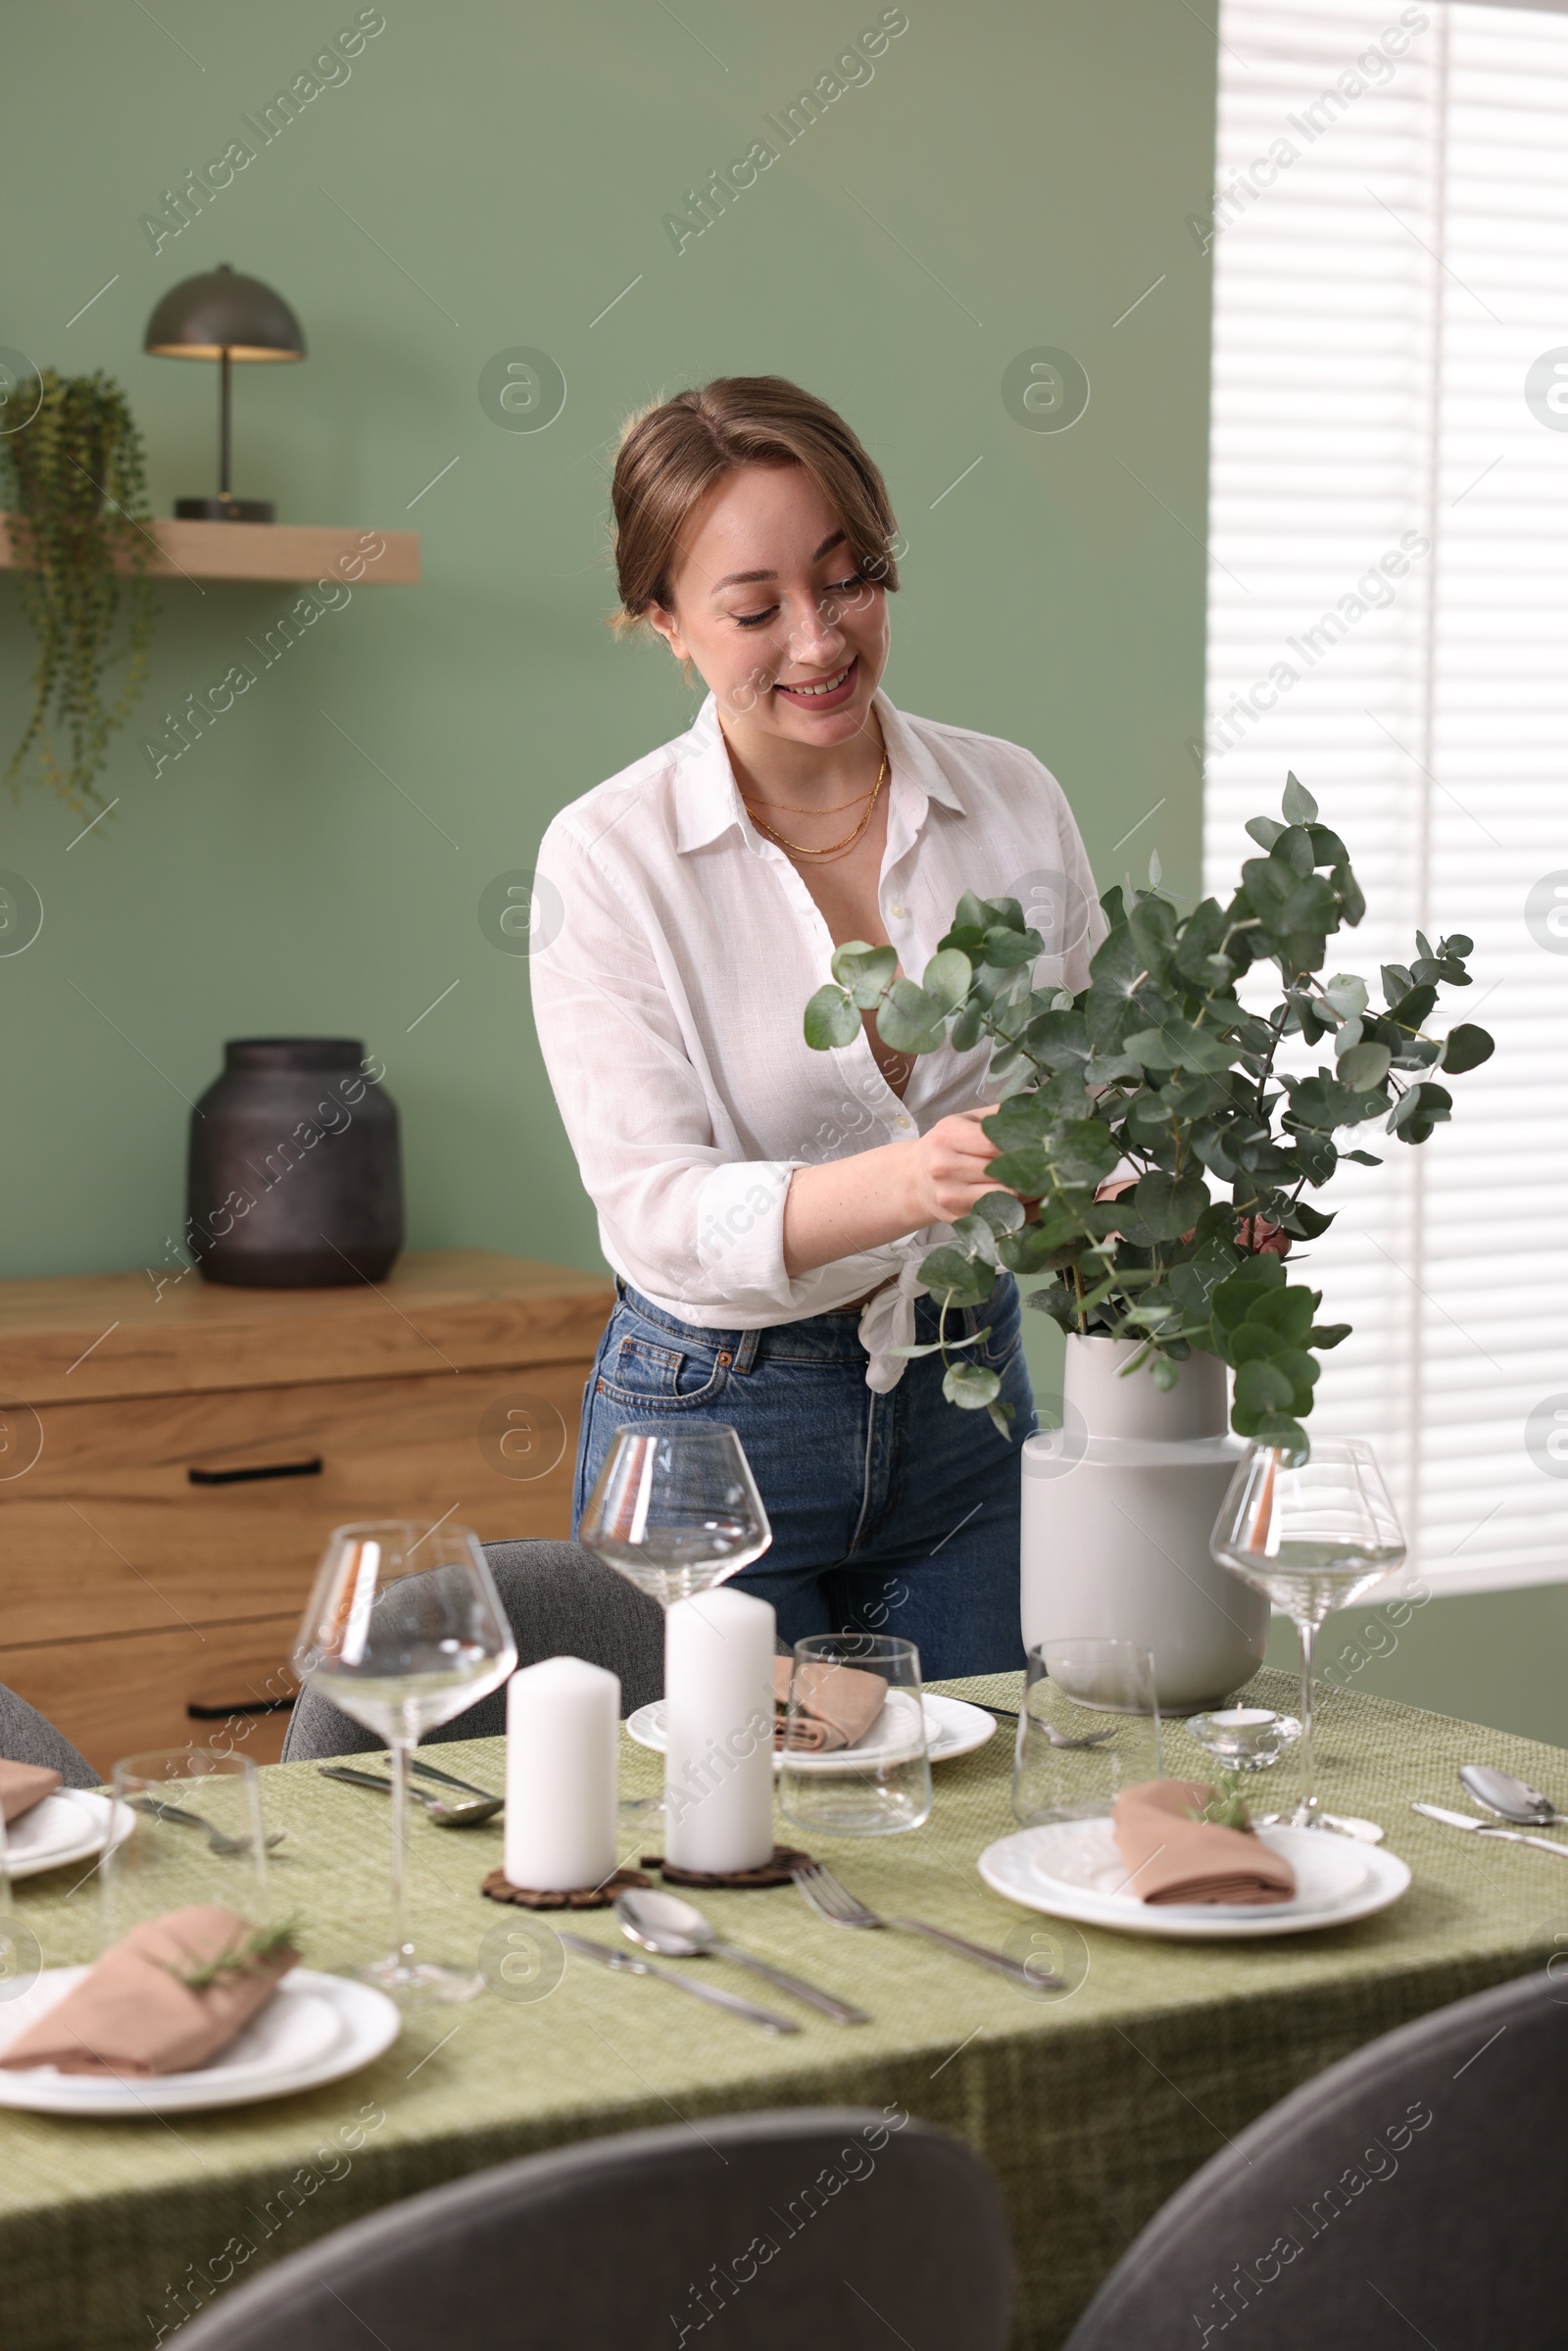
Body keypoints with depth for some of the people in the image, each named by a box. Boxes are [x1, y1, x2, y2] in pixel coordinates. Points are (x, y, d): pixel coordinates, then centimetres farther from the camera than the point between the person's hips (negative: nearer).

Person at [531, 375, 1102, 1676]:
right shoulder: (606, 859, -11)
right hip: (713, 1415, -3)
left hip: (968, 1397, 3)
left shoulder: (1013, 802, 0)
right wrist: (907, 1185, -35)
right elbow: (653, 1207, -18)